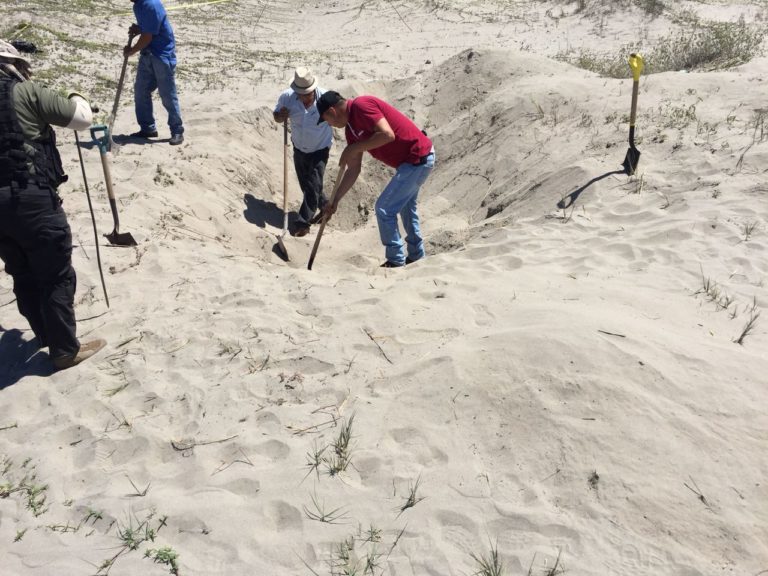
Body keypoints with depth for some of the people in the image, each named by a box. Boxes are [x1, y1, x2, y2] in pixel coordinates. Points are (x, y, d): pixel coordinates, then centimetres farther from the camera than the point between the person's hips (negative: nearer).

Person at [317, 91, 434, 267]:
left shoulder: (361, 106, -18)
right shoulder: (351, 127, 11)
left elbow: (387, 134, -31)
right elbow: (354, 169, 13)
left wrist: (353, 148, -20)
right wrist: (335, 201, 13)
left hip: (418, 159, -10)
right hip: (415, 159, 10)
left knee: (384, 209, -5)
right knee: (405, 207, 26)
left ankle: (396, 262, 8)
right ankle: (416, 256, 40)